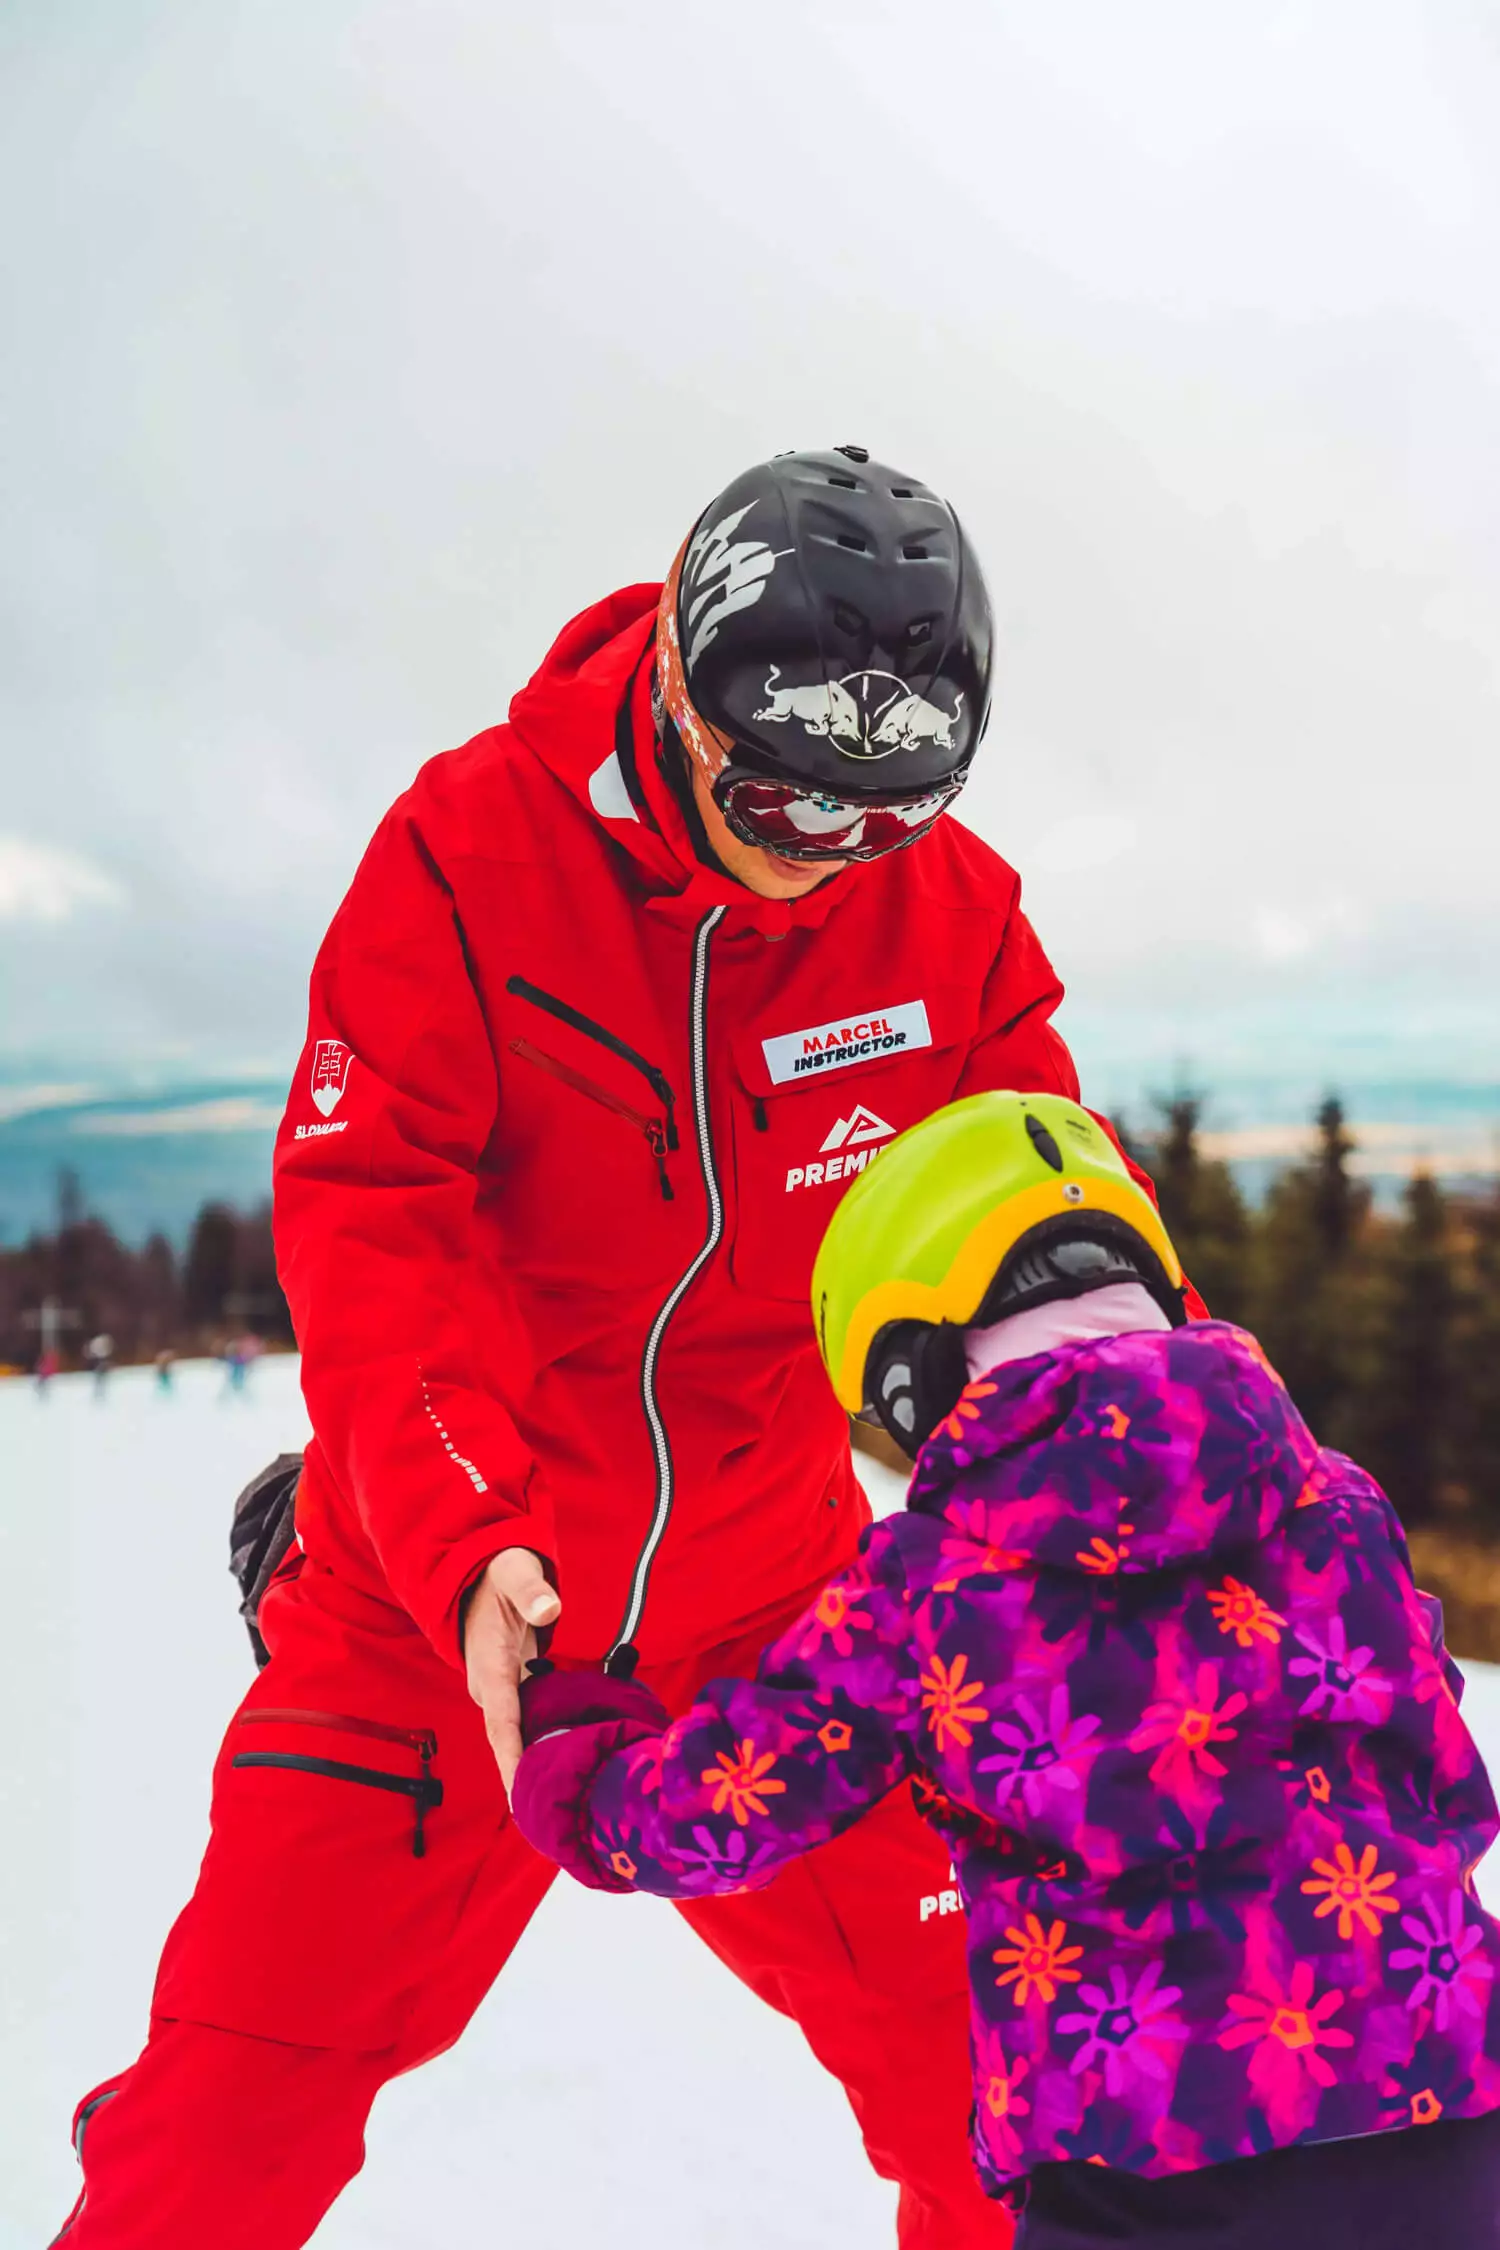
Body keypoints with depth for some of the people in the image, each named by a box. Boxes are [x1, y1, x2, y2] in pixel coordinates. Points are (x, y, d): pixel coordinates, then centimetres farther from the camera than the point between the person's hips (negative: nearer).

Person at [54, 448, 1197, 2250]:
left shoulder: (951, 907, -7)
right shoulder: (470, 843, -15)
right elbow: (365, 1210, -20)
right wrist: (465, 1530, -32)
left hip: (771, 1593, 3)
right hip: (442, 1590, -2)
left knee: (972, 2041, 11)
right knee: (250, 2071, 0)